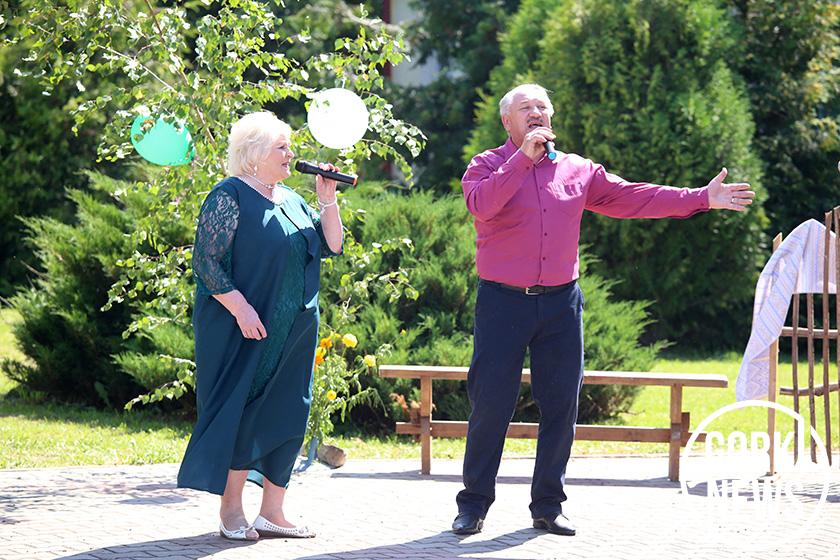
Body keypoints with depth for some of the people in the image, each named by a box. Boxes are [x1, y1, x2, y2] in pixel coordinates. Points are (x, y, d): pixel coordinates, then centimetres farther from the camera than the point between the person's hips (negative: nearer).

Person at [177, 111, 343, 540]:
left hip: (294, 332, 8)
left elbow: (330, 246, 15)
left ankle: (272, 512, 11)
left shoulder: (290, 199, 15)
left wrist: (328, 202, 2)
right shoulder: (230, 196, -8)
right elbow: (208, 262, -14)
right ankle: (231, 512, 2)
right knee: (242, 413, -5)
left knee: (288, 417, 6)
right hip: (247, 329, -7)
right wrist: (241, 308, -21)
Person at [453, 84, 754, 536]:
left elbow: (631, 197, 13)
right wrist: (522, 158, -21)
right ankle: (474, 503, 7)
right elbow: (481, 205, -19)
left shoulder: (577, 171, 13)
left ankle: (548, 505, 14)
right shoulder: (488, 166, 2)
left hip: (561, 304, 4)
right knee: (490, 405, -4)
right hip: (503, 301, -4)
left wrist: (701, 199, 9)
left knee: (561, 406, 4)